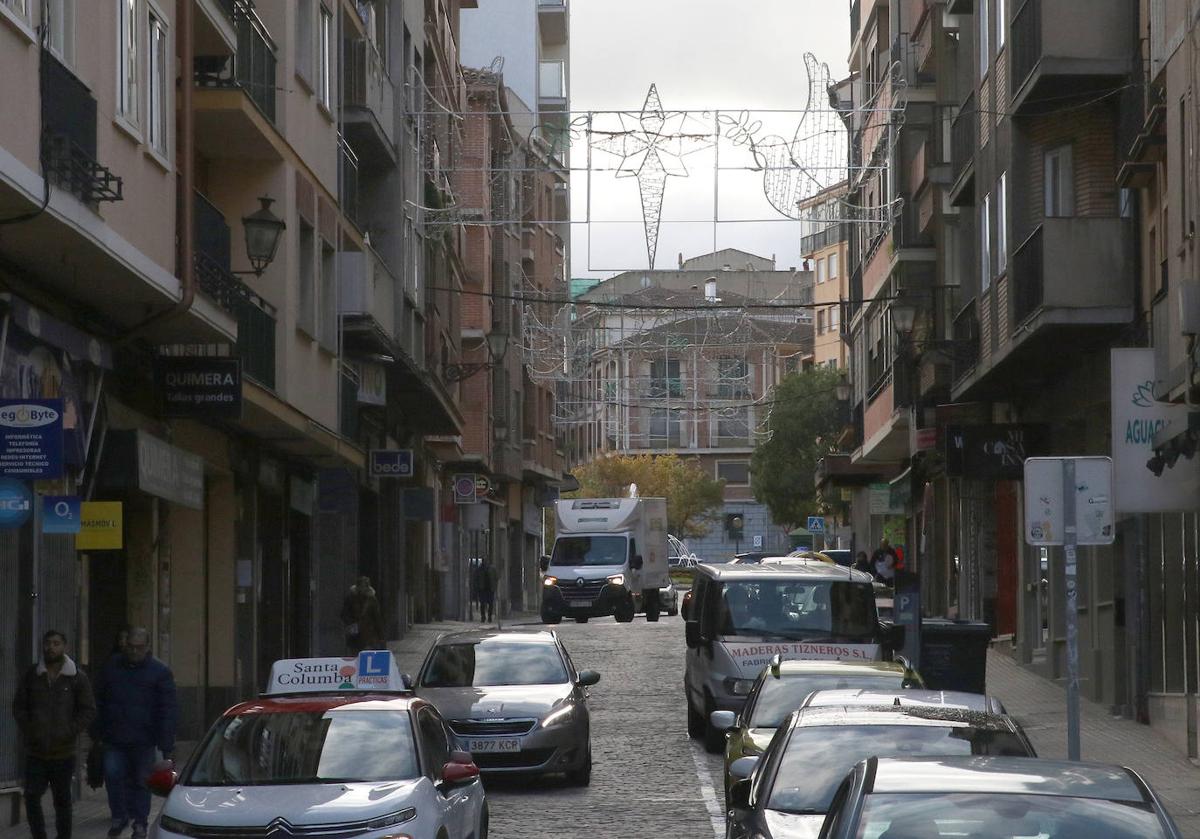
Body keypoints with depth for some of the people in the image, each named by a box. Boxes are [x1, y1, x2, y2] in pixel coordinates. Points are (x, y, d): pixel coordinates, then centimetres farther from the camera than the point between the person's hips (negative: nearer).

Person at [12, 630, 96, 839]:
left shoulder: (78, 677, -1)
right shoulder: (32, 675, 5)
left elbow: (88, 711, -1)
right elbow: (19, 706, 9)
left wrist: (69, 733, -11)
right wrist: (28, 732, -4)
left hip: (63, 751, -1)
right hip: (36, 751, 1)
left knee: (62, 799, 7)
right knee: (31, 797, -6)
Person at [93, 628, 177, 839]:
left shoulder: (160, 672, -1)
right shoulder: (112, 667, 9)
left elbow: (169, 710, -4)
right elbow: (99, 702, 15)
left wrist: (167, 747, -10)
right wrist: (97, 733, 8)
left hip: (143, 741, -2)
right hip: (114, 738, 2)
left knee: (140, 781, 4)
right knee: (112, 774, -9)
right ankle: (119, 817, 7)